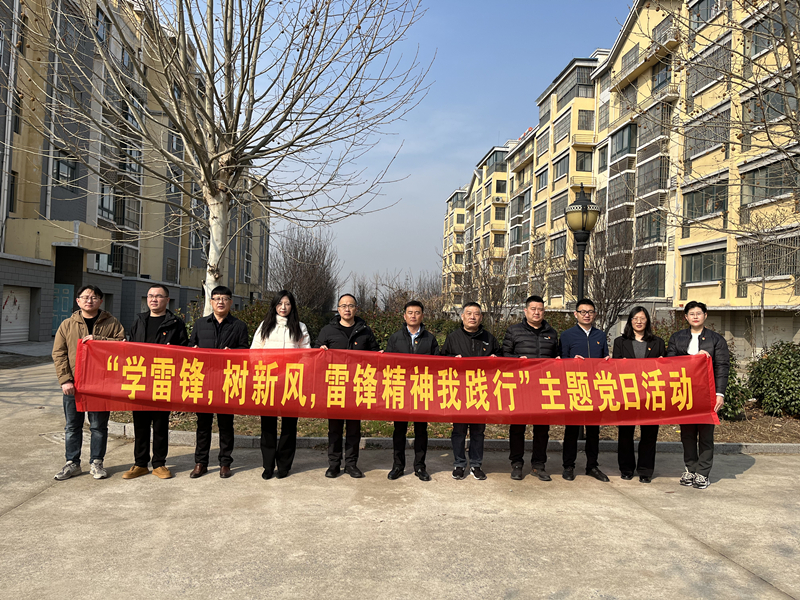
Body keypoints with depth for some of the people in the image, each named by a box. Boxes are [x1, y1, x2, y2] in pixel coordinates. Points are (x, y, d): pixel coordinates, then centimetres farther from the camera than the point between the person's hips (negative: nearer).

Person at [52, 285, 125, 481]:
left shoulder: (111, 323, 3)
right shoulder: (67, 324, 5)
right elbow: (59, 353, 1)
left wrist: (98, 340, -19)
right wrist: (65, 380, -9)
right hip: (73, 384, 1)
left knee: (99, 426, 7)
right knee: (72, 426, 10)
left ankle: (96, 463, 19)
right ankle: (72, 463, 22)